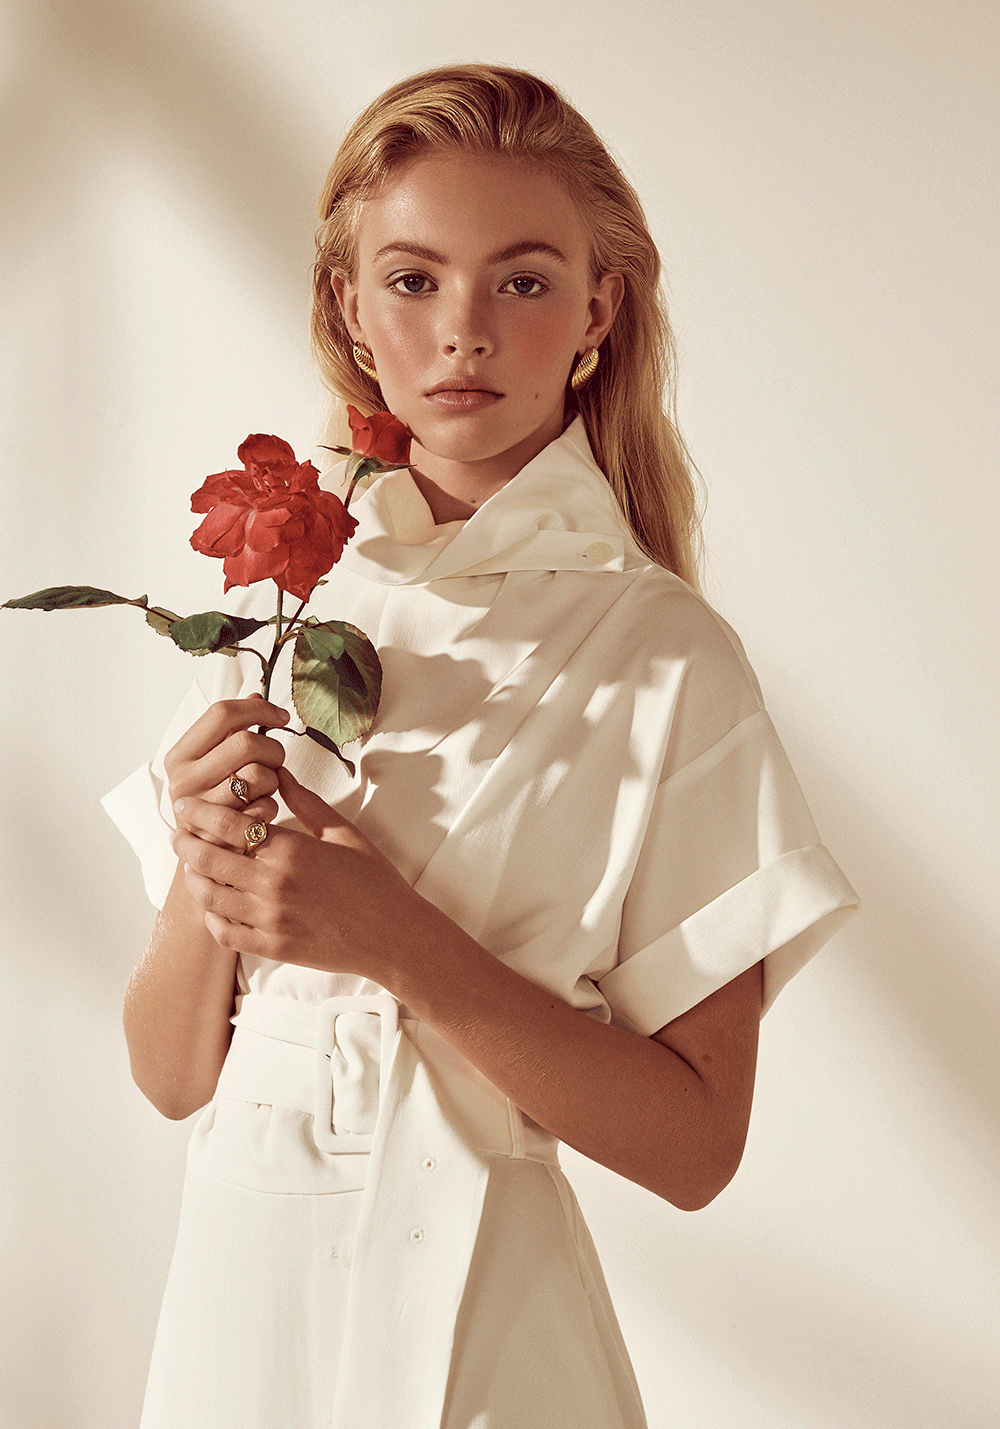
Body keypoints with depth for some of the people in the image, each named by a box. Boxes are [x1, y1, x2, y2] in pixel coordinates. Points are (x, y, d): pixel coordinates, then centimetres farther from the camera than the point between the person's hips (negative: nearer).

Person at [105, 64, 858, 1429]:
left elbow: (694, 1139, -13)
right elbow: (171, 1074, 2)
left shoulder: (664, 656, -12)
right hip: (239, 1278, 4)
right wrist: (205, 880, -16)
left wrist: (398, 942, -22)